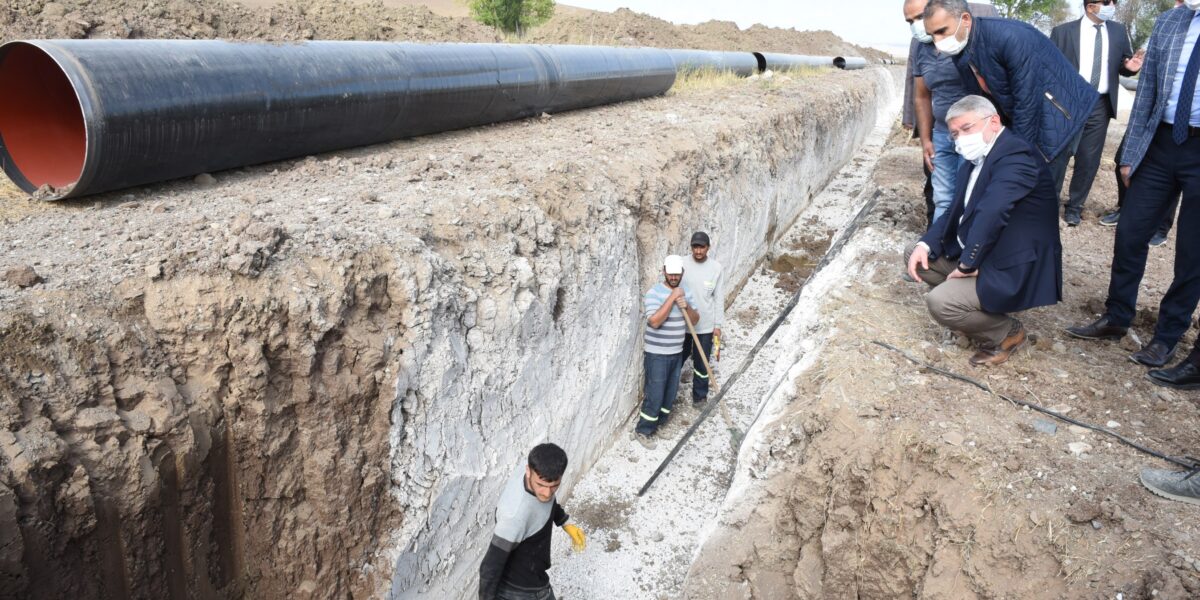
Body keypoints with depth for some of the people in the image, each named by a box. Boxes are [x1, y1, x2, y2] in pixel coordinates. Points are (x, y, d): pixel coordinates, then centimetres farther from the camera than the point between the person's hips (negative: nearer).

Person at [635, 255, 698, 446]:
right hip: (657, 355, -7)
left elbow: (695, 319, 6)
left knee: (670, 393, 16)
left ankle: (659, 423, 34)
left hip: (677, 353, 7)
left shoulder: (686, 292, 5)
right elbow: (655, 321, -29)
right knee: (655, 394, -4)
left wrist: (686, 307, -16)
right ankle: (643, 430, 11)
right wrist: (672, 297, -29)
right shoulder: (654, 293, -17)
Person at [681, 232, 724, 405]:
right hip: (681, 323, 0)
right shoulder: (682, 264, -8)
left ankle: (700, 396, 26)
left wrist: (718, 325, -1)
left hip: (705, 325, 0)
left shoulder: (716, 267, -6)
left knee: (702, 363, 9)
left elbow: (719, 298, 0)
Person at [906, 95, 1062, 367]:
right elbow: (956, 212, 12)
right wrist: (925, 244, -5)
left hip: (1012, 270, -10)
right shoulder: (976, 159, 9)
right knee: (918, 256, 11)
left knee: (940, 303, -23)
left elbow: (990, 214, -33)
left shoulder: (1015, 156, -21)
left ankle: (1006, 332, 3)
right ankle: (981, 314, 15)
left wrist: (967, 264, -24)